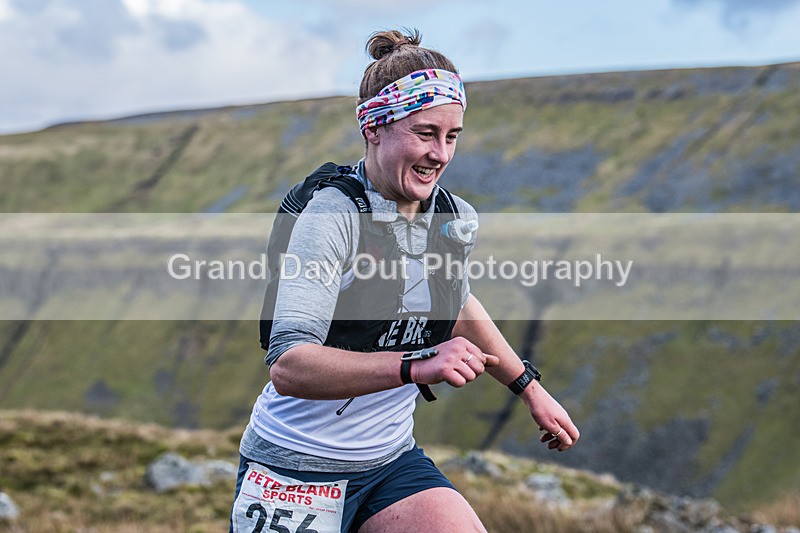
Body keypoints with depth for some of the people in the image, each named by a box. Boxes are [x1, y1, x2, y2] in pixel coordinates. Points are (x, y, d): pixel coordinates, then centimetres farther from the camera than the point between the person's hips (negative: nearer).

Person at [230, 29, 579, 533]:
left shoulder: (458, 219, 1)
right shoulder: (332, 217, -19)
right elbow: (289, 367, -30)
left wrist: (530, 387, 30)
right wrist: (417, 364, -39)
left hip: (391, 459, 5)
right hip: (298, 467, -5)